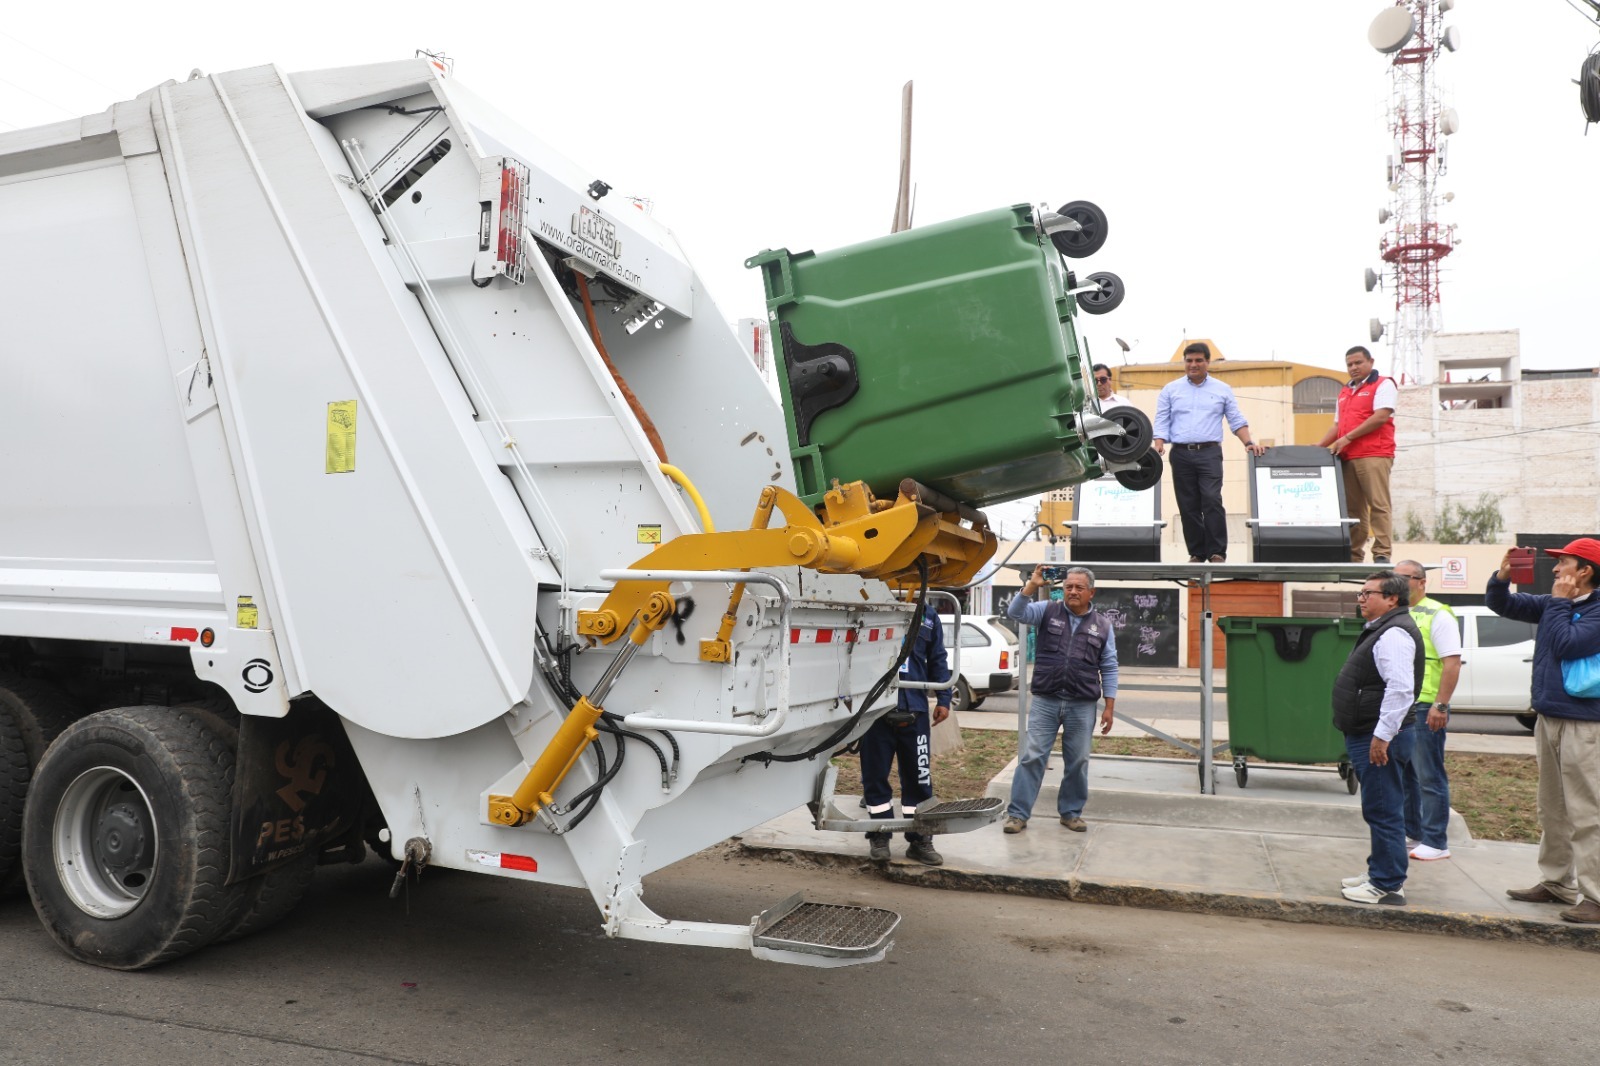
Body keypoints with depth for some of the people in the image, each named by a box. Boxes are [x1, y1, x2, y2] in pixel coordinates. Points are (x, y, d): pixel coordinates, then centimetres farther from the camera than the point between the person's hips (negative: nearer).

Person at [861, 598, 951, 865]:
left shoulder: (927, 613, 7)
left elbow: (937, 660, 13)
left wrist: (943, 699, 8)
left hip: (914, 708, 3)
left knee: (919, 777, 7)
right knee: (875, 775, 6)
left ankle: (919, 839, 17)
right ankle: (880, 836, 19)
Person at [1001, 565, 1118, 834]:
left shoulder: (1103, 625, 5)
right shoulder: (1048, 611, 3)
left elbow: (1109, 669, 7)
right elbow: (1016, 612, -10)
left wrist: (1109, 707, 3)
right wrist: (1031, 586, -22)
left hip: (1082, 706, 1)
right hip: (1045, 701, -1)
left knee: (1077, 761, 9)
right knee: (1032, 757, -1)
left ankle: (1071, 812, 25)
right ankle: (1018, 813, 4)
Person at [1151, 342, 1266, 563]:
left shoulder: (1222, 390, 10)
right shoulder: (1170, 390, 10)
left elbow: (1236, 420, 9)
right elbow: (1162, 421, 6)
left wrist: (1249, 443, -5)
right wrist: (1159, 444, -10)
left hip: (1209, 453, -1)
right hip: (1181, 454, 1)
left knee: (1212, 500, -14)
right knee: (1188, 506, 3)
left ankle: (1217, 552, -9)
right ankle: (1197, 553, 10)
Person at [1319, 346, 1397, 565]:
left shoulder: (1383, 385, 3)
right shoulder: (1344, 392, 26)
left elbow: (1381, 417, -10)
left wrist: (1348, 437, -12)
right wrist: (1320, 446, 10)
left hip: (1374, 456, -7)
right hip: (1347, 458, 7)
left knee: (1378, 505, -10)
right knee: (1352, 508, 3)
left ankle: (1382, 554, -12)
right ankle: (1353, 556, 4)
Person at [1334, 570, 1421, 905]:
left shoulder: (1395, 634, -17)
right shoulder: (1380, 630, 18)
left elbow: (1400, 689, -27)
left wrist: (1382, 735, -26)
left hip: (1380, 740, -11)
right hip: (1366, 736, 11)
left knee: (1383, 811, -5)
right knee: (1379, 810, 19)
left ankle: (1387, 886, 1)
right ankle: (1379, 871, 30)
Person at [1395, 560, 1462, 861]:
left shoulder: (1437, 616, -9)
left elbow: (1452, 663, -14)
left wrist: (1441, 705, -20)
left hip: (1424, 708, -8)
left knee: (1429, 777, -3)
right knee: (1403, 772, 15)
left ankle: (1436, 843, 4)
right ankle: (1409, 830, 26)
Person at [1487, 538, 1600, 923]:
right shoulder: (1554, 603, 11)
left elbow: (1565, 645, -23)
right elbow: (1502, 605, 16)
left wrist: (1560, 602, -11)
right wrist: (1502, 576, -2)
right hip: (1548, 719, 9)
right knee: (1552, 811, 16)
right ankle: (1556, 883, 26)